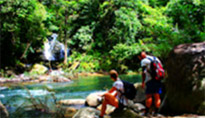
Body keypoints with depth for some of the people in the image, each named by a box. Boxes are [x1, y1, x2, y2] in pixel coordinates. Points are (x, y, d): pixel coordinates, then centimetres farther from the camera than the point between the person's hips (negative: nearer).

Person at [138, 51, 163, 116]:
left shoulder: (144, 61, -4)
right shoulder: (156, 58, 17)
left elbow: (143, 72, -11)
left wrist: (143, 82, -8)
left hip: (150, 80, -6)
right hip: (158, 80, 6)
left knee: (149, 96, -2)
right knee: (157, 96, 7)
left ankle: (147, 112, -2)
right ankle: (156, 112, 8)